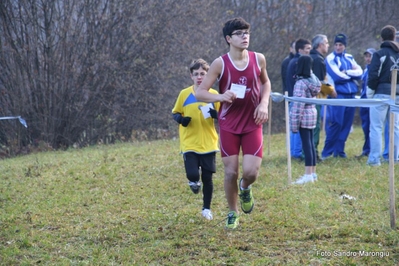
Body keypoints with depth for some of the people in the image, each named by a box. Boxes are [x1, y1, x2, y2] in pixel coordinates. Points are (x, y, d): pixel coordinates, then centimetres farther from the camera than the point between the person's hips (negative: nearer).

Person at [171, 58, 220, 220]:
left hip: (208, 144, 1)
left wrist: (216, 115, -16)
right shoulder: (184, 94, -2)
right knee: (192, 175, -12)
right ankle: (194, 182, 26)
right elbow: (175, 113, 8)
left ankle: (206, 208, 23)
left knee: (207, 177, 5)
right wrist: (181, 119, -14)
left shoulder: (213, 95, -1)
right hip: (189, 144, -1)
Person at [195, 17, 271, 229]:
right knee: (231, 172, 0)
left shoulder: (258, 59, -2)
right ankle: (233, 214, 22)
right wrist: (221, 97, -29)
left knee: (251, 172, -10)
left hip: (252, 124, 1)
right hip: (228, 125, -1)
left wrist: (264, 103, -1)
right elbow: (200, 93, -10)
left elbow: (265, 82, 18)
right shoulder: (220, 64, -10)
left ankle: (245, 188, 27)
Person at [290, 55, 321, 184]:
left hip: (304, 116, -8)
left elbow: (298, 104, -19)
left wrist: (294, 123, -16)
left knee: (306, 144, -8)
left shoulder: (300, 83, -17)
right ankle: (313, 172, 19)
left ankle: (308, 175, -8)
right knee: (311, 143, 13)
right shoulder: (313, 80, 8)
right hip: (313, 112, 8)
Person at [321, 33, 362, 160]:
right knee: (336, 123, -11)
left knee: (346, 125, 5)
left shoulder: (349, 58, 14)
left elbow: (360, 73, 2)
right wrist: (352, 72, -1)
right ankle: (327, 151, -5)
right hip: (338, 95, -5)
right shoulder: (330, 58, -2)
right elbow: (337, 76, -15)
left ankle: (339, 150, 12)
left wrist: (346, 72, -12)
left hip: (351, 95, 5)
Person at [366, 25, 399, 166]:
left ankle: (374, 158, -7)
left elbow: (373, 75, -12)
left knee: (376, 127, -3)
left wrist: (369, 94, -1)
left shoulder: (380, 54, -9)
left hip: (381, 93, -6)